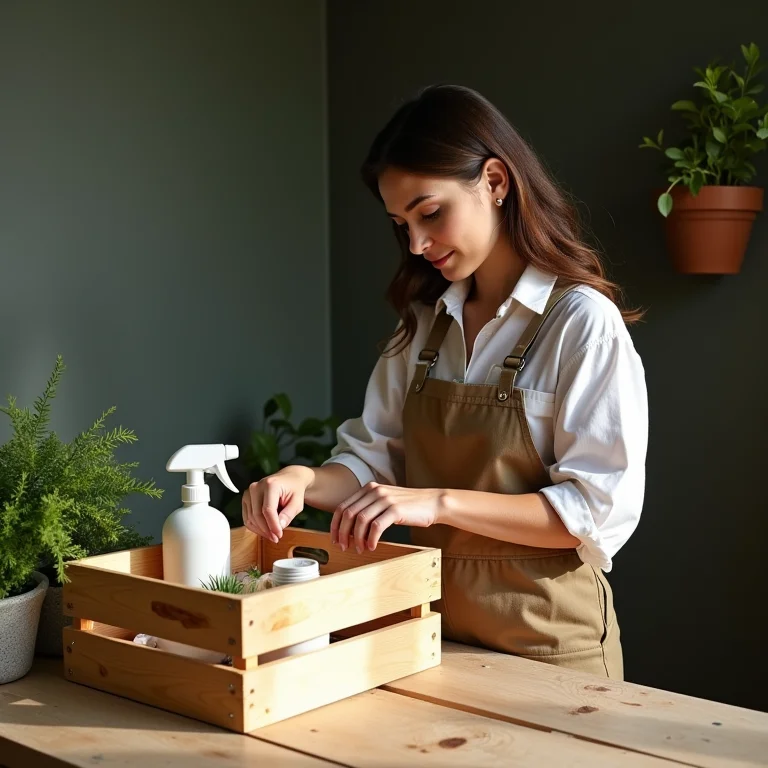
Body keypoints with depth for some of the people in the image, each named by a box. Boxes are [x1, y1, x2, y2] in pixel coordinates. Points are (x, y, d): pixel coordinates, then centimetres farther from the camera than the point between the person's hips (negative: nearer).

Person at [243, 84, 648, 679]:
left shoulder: (583, 322, -14)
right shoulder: (425, 322, 6)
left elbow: (601, 507, -19)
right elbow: (376, 455, 5)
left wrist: (442, 502, -28)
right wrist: (308, 481, -16)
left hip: (543, 635, -5)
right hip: (432, 621, 6)